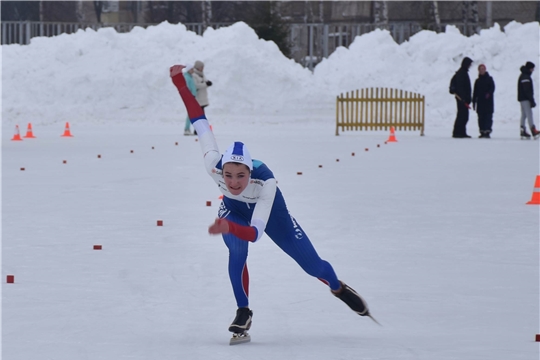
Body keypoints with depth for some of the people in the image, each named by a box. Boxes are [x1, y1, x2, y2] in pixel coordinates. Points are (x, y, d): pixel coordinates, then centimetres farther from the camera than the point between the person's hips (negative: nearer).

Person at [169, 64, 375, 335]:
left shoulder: (265, 181, -44)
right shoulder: (214, 167, -38)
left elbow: (255, 233, -48)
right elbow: (200, 123, -31)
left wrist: (228, 228, -68)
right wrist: (180, 82, -34)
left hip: (270, 213, -1)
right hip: (234, 210, 1)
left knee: (312, 265, 6)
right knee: (237, 252, -30)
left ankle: (339, 289, 41)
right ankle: (243, 312, -8)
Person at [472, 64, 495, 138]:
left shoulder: (489, 79, 5)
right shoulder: (477, 81, 15)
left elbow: (492, 87, -6)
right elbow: (475, 92, 16)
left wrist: (489, 93, -25)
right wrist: (474, 101, 11)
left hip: (488, 101, -4)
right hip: (480, 101, 4)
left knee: (488, 116, -10)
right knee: (481, 117, 2)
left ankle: (487, 132, -14)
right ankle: (482, 132, 6)